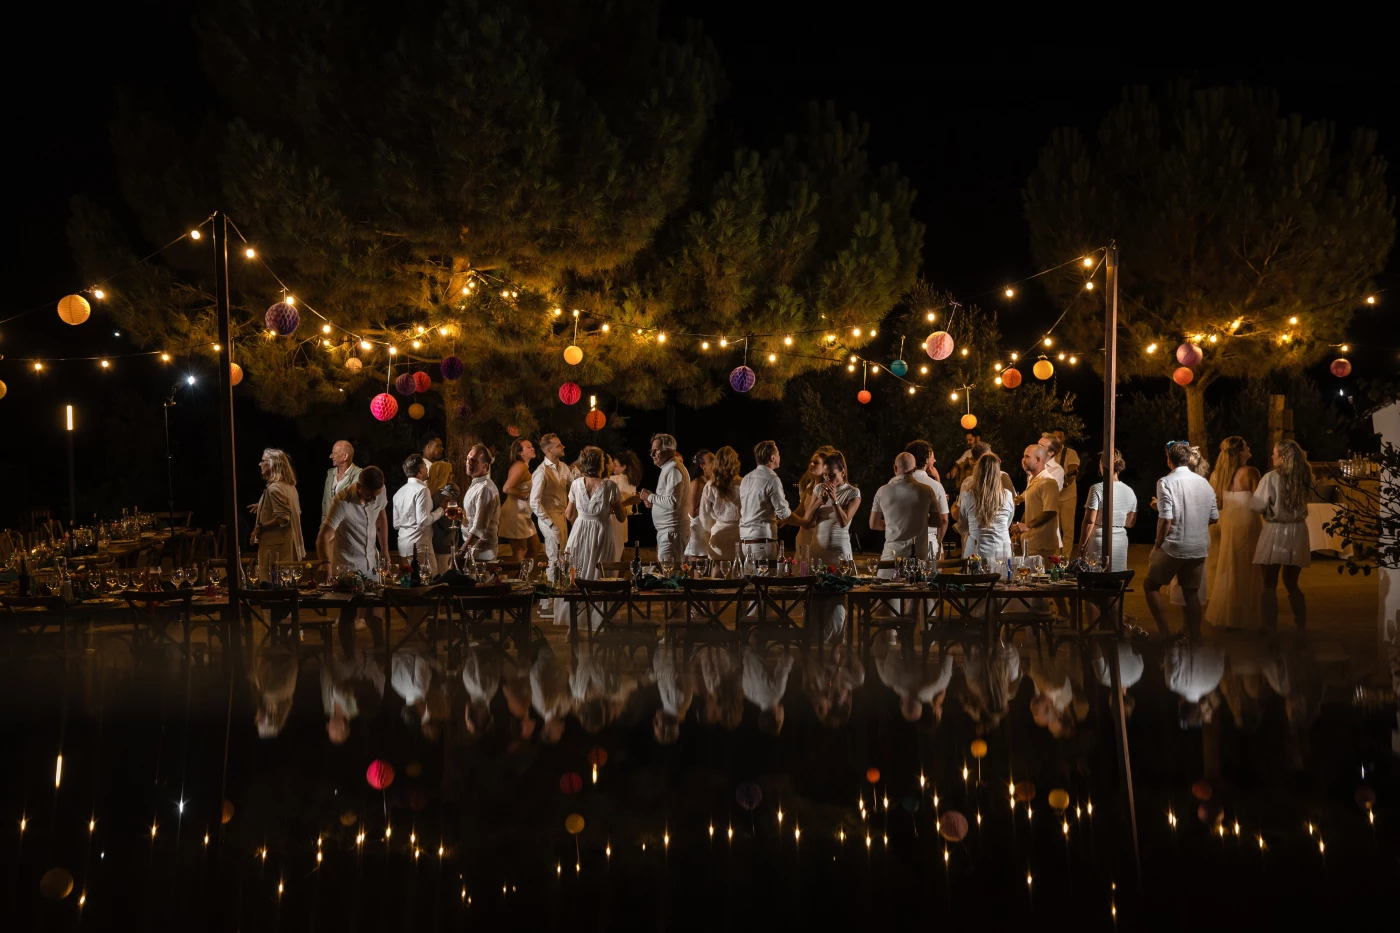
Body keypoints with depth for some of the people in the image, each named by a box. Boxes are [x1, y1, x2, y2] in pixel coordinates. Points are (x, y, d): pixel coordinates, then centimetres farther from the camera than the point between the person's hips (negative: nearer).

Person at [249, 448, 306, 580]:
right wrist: (263, 507, 23)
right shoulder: (289, 485, 11)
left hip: (275, 544, -10)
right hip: (289, 543, 10)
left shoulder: (274, 488, -17)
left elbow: (282, 518, -22)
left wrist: (260, 527, -15)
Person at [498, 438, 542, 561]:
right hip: (516, 513, -10)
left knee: (535, 549, 15)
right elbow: (507, 488, -27)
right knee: (519, 554, -3)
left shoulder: (524, 466, 14)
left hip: (524, 513, 10)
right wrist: (527, 496, -17)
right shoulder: (520, 467, -17)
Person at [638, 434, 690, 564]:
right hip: (666, 530, 10)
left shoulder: (674, 470, -14)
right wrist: (653, 502, 10)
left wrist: (650, 497, -11)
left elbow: (672, 502, -22)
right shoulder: (668, 468, 19)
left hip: (671, 530, -10)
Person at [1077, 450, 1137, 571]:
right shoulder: (1129, 491, 6)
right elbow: (1130, 523, 13)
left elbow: (1089, 521, -12)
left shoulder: (1097, 489, -10)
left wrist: (1081, 545, -5)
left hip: (1099, 542, -5)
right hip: (1120, 542, 5)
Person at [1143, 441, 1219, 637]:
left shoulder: (1166, 482, -12)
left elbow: (1165, 520, -18)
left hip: (1174, 546, -5)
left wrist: (1158, 545, -5)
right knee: (1191, 592, 15)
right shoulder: (1204, 482, 5)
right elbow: (1214, 518, 8)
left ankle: (1164, 631, 1)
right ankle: (1194, 636, 16)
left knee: (1151, 586, 11)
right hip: (1199, 547, 5)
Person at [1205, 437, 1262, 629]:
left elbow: (1217, 504, -1)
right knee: (1247, 569, 5)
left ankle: (1225, 614, 19)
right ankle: (1243, 617, 9)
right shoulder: (1250, 473, -14)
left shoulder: (1217, 475, -2)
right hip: (1247, 522, -4)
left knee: (1228, 569, 14)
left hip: (1227, 522, 4)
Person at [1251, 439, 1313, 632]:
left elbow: (1257, 505, -11)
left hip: (1275, 533, -5)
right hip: (1297, 533, 5)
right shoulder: (1305, 478, 1)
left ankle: (1270, 629, 5)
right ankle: (1301, 628, 16)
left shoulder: (1271, 477, -13)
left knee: (1269, 585, 7)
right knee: (1292, 584, 18)